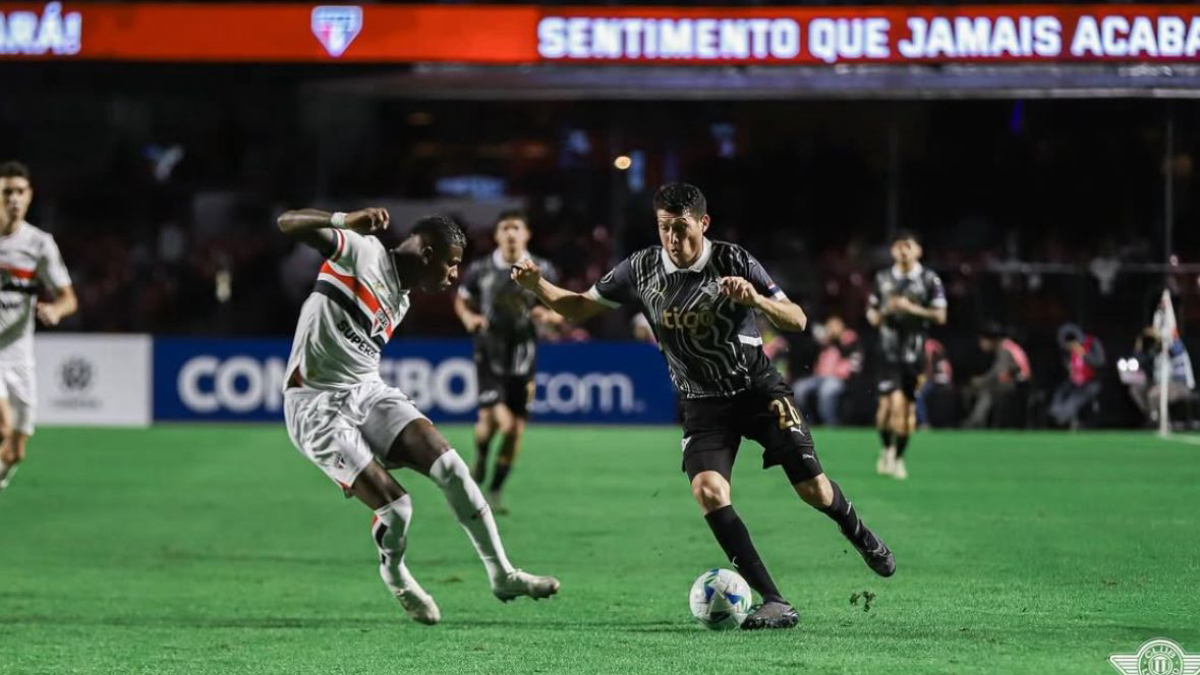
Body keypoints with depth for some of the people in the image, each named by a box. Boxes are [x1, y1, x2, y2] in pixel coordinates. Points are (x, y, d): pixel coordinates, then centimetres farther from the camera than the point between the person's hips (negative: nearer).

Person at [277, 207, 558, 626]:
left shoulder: (400, 301, 15)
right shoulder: (363, 251, -9)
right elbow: (289, 224, -22)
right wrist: (346, 222, -40)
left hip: (368, 393, 8)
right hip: (317, 406, -8)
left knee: (451, 468, -8)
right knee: (395, 506, -16)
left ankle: (501, 575, 3)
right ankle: (394, 573, 17)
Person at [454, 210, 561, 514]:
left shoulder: (541, 270, 0)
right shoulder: (480, 269, -2)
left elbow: (558, 311, 9)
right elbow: (462, 301, 14)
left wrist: (547, 315, -14)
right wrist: (468, 318, -8)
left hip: (522, 357, 2)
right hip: (490, 355, -2)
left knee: (515, 430, 1)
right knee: (495, 419, -19)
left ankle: (495, 490, 17)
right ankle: (480, 454, 16)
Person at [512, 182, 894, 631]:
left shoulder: (733, 261, -15)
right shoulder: (642, 270, -7)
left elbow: (797, 321, -17)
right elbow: (578, 308, 2)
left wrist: (758, 300, -37)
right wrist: (537, 285, -17)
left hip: (758, 388, -2)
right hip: (703, 405, 2)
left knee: (813, 489, -4)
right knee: (708, 490, -24)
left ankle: (857, 533, 35)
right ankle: (775, 604, -23)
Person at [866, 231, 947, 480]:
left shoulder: (929, 280, 1)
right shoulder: (882, 279, 9)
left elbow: (940, 316, -2)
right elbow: (872, 316, 16)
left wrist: (912, 309, -15)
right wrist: (885, 311, -7)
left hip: (914, 352, 0)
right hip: (889, 350, 0)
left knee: (909, 407, 3)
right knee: (890, 403, -14)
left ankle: (898, 457, 16)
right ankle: (886, 449, 8)